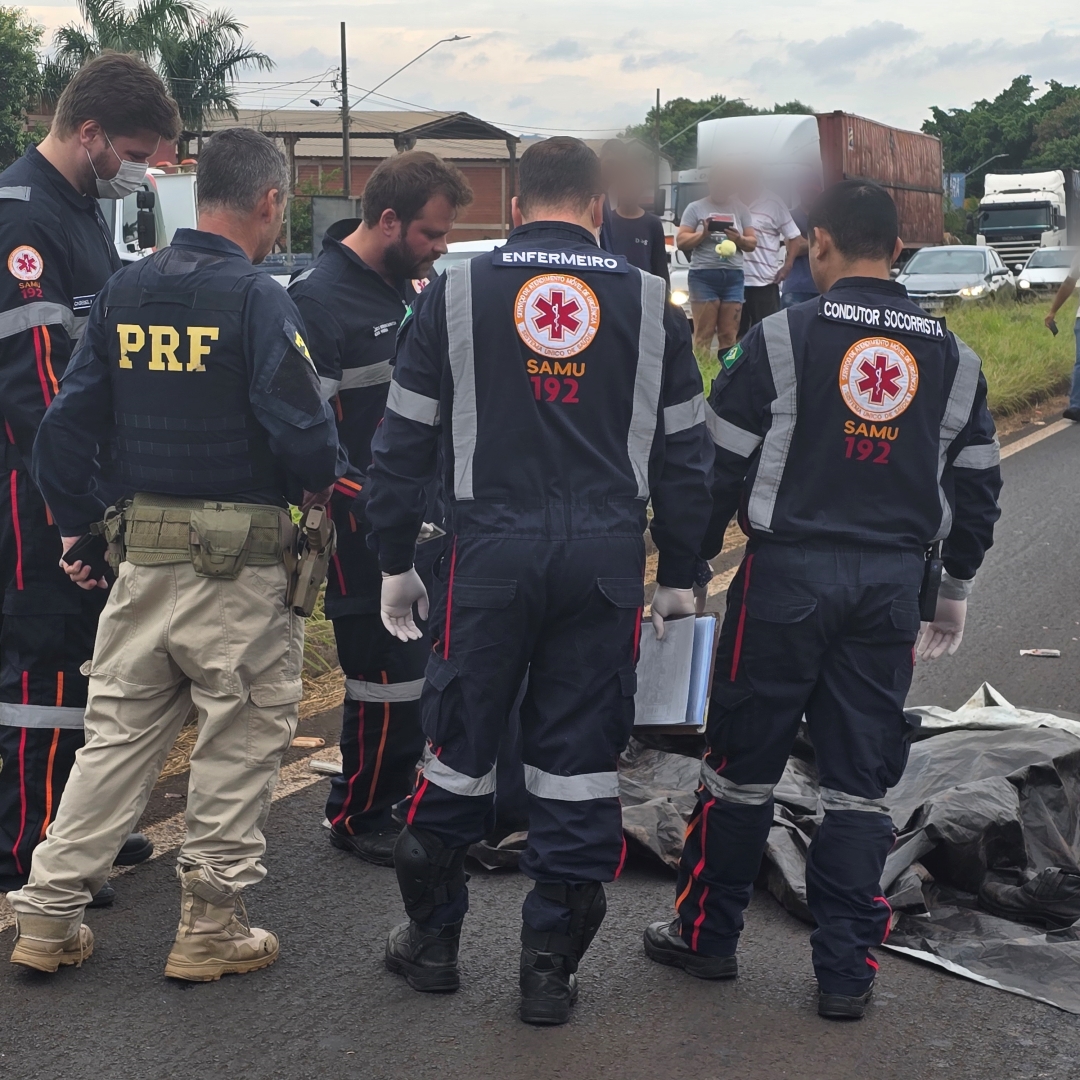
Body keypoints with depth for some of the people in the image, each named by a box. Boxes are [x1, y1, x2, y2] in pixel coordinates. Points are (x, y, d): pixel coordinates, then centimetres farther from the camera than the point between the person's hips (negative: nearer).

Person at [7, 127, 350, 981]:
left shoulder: (124, 292, 7)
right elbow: (300, 428, -19)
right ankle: (212, 926, 16)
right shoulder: (258, 299, -12)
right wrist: (327, 477, 3)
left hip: (143, 550, 6)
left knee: (117, 733, 15)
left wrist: (78, 527, 18)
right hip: (240, 558, -6)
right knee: (241, 742, 8)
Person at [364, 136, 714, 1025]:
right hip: (607, 559, 1)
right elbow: (685, 455, 8)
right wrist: (680, 576, 16)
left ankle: (433, 940, 24)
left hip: (492, 552, -1)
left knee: (462, 747, 11)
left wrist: (396, 561, 12)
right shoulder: (649, 303, 6)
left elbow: (404, 443, 3)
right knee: (580, 757, 7)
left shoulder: (456, 295, 2)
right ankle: (552, 965, 13)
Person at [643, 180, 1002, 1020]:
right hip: (894, 579, 3)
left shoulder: (781, 339, -7)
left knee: (744, 762, 10)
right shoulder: (952, 359, 6)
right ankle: (847, 971, 13)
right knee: (861, 779, 9)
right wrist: (955, 589, 23)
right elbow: (976, 484, 12)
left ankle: (708, 934, 22)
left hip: (790, 572, -3)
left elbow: (723, 465, -6)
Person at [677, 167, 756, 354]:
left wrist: (738, 239, -9)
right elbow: (681, 240, 2)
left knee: (729, 335, 0)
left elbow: (752, 243, 13)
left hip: (733, 276, 3)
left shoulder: (740, 209, 14)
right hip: (703, 276, -3)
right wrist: (703, 234, -15)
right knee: (703, 334, -7)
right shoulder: (696, 208, 7)